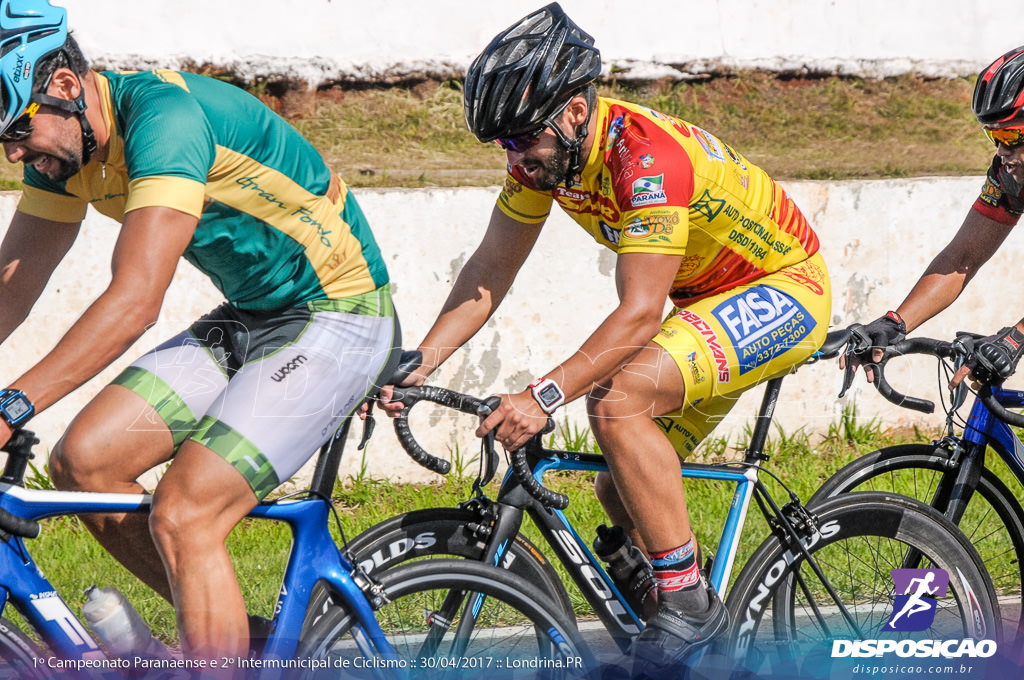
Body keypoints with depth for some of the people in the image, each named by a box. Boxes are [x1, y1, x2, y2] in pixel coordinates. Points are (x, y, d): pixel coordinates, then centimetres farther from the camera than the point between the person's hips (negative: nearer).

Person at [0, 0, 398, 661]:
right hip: (247, 317, 9)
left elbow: (136, 301, -36)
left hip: (338, 319, -9)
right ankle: (228, 631, 11)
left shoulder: (163, 113, -28)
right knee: (82, 460, -4)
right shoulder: (63, 140, 0)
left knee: (182, 518, -21)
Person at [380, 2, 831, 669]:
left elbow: (639, 314, -35)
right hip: (712, 298, 9)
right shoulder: (546, 151, -7)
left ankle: (689, 602, -19)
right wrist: (416, 364, -15)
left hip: (784, 290, -9)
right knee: (623, 489, 5)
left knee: (617, 400, -29)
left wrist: (544, 395, -42)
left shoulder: (647, 155, -32)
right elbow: (490, 272, -3)